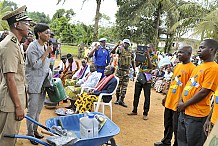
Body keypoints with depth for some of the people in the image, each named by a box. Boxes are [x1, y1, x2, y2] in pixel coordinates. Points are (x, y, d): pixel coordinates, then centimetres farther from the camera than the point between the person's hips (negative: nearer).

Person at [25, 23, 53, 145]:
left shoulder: (45, 46, 11)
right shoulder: (33, 47, -14)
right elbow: (35, 65, -20)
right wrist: (46, 53, -19)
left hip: (43, 83, 8)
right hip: (34, 83, -8)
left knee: (39, 109, 17)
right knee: (32, 110, 1)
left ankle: (35, 130, 31)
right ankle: (30, 134, 16)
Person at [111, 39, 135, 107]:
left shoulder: (130, 52, 8)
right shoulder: (120, 49, -4)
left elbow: (133, 62, 13)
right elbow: (112, 52, -22)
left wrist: (134, 71, 10)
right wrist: (117, 45, -33)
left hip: (127, 70, 3)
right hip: (120, 69, -3)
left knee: (124, 86, 4)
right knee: (118, 84, 6)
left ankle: (122, 100, 12)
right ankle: (117, 99, 19)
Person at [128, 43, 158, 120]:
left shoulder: (154, 57, -2)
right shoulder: (143, 55, 11)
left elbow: (151, 66, -16)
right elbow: (136, 64, 7)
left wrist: (148, 56, -20)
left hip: (147, 79, -5)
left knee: (147, 97, 1)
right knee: (136, 95, 11)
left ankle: (145, 113, 10)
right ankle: (134, 111, 23)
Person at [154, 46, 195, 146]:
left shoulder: (192, 68, -14)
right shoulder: (177, 66, 11)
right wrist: (166, 97, 19)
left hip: (178, 103, -8)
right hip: (169, 101, 8)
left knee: (176, 128, 4)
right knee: (167, 124, 20)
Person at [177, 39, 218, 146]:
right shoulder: (198, 67, 14)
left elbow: (204, 92, -19)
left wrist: (185, 104, -13)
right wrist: (181, 101, 2)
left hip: (196, 114, -8)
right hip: (184, 111, 8)